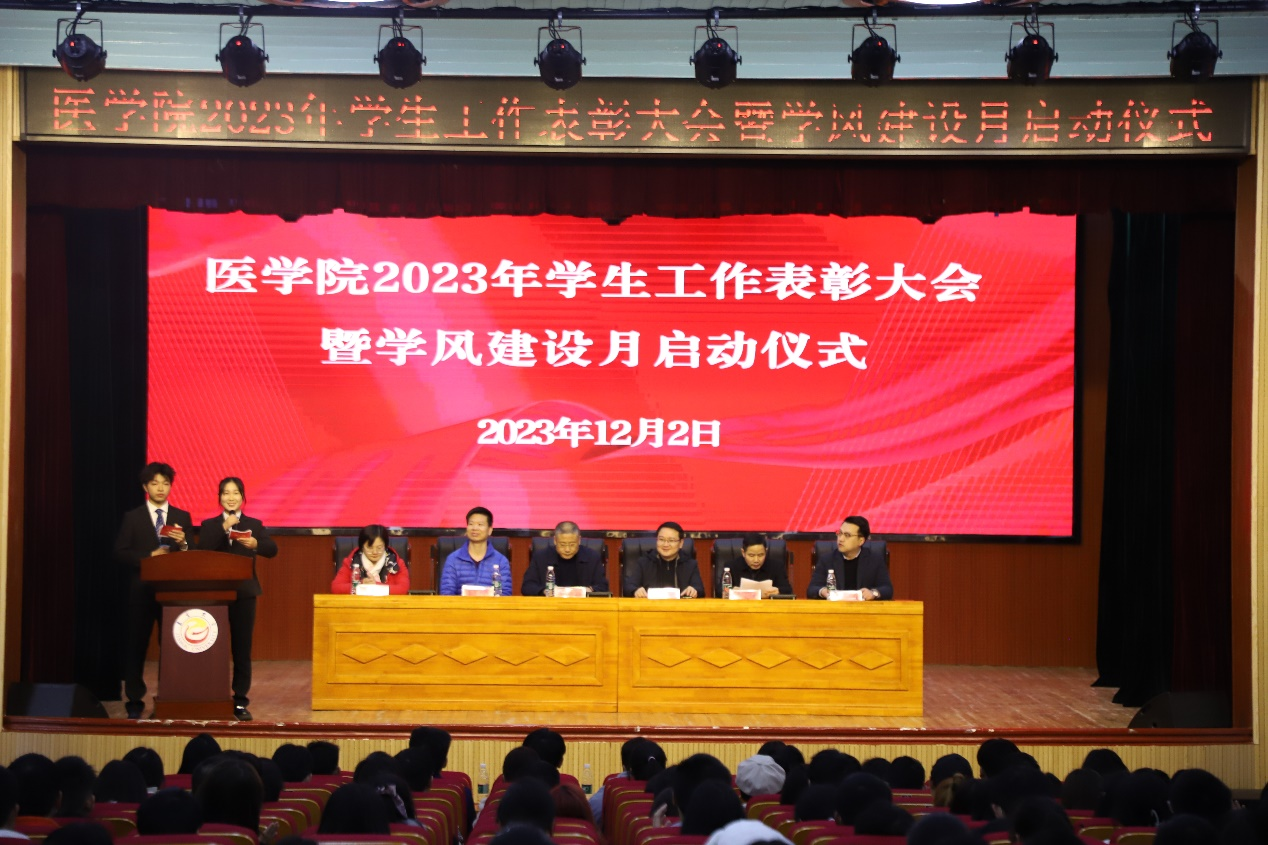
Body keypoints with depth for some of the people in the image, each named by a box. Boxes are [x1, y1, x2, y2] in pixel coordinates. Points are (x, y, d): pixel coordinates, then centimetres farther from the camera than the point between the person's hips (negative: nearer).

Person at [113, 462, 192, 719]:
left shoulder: (182, 517, 9)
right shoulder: (133, 517, 5)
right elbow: (120, 553, -3)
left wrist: (183, 544, -16)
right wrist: (149, 556, -14)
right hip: (142, 590, -1)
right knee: (137, 645, 1)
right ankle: (135, 701, 8)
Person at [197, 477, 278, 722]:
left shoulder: (254, 525, 9)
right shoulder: (209, 525, 9)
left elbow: (272, 550, -6)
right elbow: (203, 549, -10)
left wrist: (255, 544, -26)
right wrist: (224, 528, -18)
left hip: (244, 593, 0)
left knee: (242, 648, 1)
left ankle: (240, 701, 5)